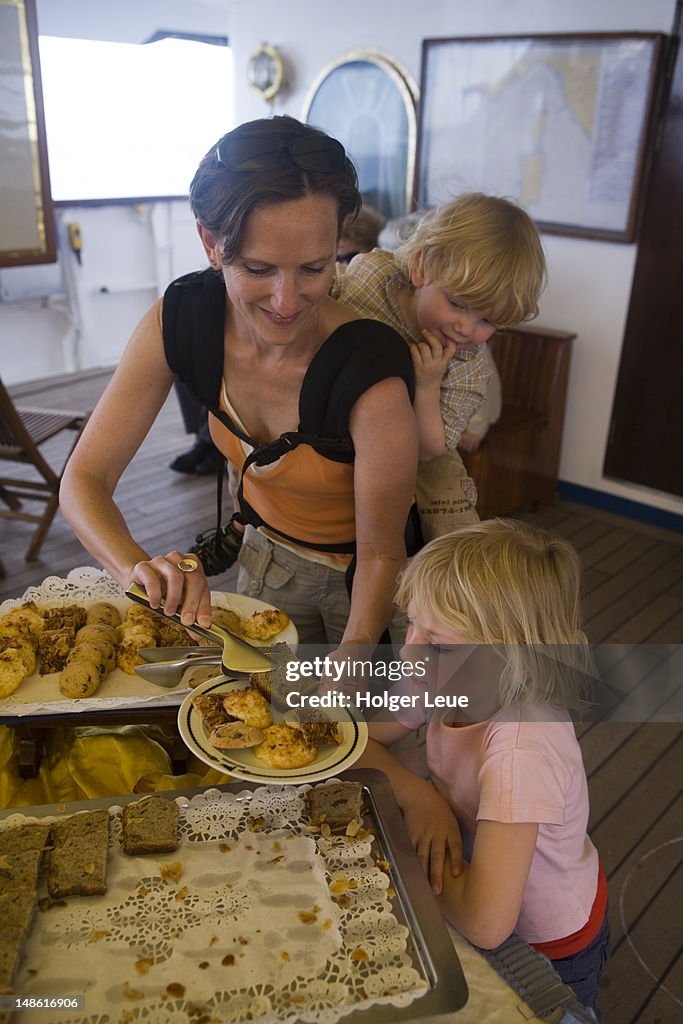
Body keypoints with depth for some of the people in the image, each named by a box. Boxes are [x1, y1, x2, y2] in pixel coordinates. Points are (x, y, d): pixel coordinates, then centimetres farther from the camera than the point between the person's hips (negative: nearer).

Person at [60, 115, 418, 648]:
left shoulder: (373, 373, -35)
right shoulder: (180, 319, -23)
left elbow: (381, 553, -23)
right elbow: (85, 479, -20)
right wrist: (139, 567, -38)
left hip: (362, 580, -3)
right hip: (267, 555, 3)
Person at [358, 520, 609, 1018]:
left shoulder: (524, 748, -39)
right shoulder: (449, 681, -21)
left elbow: (485, 925, -42)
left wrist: (418, 836, -27)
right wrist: (417, 795, -25)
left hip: (549, 948, -5)